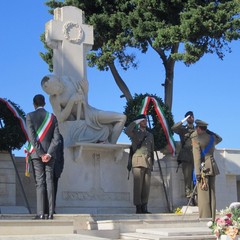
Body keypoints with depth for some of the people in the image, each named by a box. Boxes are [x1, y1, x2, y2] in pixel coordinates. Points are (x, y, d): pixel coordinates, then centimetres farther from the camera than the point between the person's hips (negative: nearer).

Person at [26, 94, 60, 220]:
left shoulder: (30, 116, -1)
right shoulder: (52, 117, 8)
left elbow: (32, 137, -10)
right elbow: (56, 137, -1)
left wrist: (41, 153, -10)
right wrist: (49, 153, -7)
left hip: (36, 153, -2)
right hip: (49, 153, 2)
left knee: (40, 182, -3)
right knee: (49, 182, 2)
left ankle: (40, 213, -8)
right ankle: (50, 213, -2)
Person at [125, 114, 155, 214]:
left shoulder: (150, 135, 23)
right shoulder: (135, 133, 10)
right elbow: (127, 131, -14)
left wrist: (152, 163, 15)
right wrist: (135, 122, -6)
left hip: (148, 162, 4)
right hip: (138, 160, -4)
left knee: (146, 186, 0)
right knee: (138, 185, -9)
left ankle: (144, 207, 2)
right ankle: (138, 207, -8)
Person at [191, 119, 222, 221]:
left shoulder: (196, 138, -6)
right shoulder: (212, 137, 11)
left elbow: (197, 156, -13)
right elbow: (219, 138, 37)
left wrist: (197, 172, -15)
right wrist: (208, 131, 30)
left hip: (203, 168, -6)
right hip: (212, 167, 6)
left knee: (203, 195, -5)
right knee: (212, 194, 8)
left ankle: (205, 219, -8)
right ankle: (212, 219, 8)